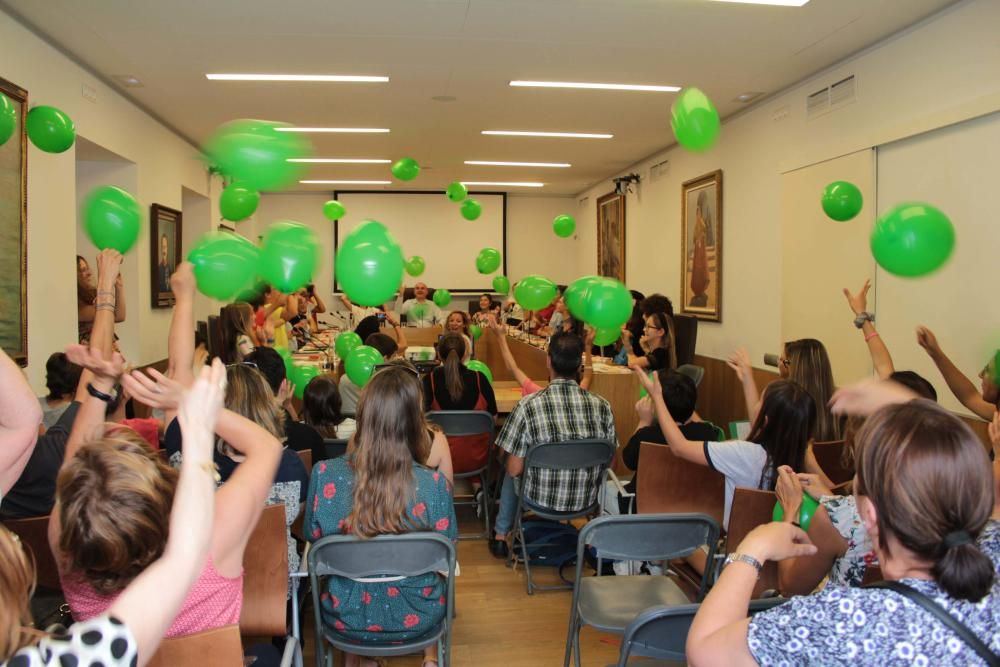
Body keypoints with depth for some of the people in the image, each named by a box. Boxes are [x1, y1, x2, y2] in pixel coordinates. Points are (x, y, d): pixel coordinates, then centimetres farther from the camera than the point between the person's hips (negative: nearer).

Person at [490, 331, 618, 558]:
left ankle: (500, 536, 43)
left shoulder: (528, 406, -23)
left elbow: (515, 469, -16)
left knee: (511, 476, 32)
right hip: (587, 500, 2)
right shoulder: (602, 406, -15)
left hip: (541, 499, -2)